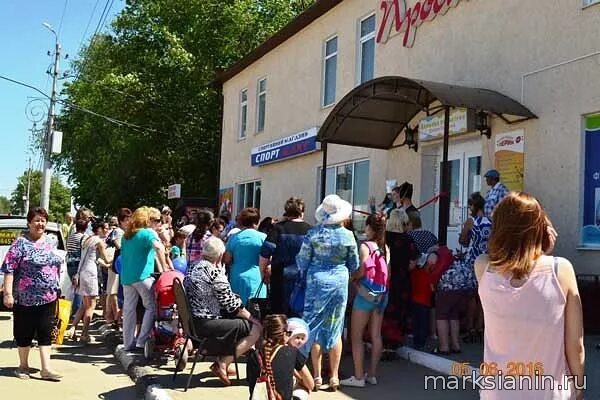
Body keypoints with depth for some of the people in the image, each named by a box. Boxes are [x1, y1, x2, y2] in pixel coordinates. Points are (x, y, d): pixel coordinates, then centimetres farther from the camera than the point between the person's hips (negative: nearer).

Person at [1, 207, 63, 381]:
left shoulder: (49, 242, 10)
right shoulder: (21, 243, -8)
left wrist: (55, 290, 17)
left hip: (48, 298, 5)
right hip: (26, 298, -5)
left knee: (46, 332, 3)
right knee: (25, 332, 8)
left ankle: (46, 368, 5)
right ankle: (23, 366, 24)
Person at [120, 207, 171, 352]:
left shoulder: (127, 235, 17)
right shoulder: (148, 232, -6)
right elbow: (159, 247, -26)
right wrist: (164, 267, -18)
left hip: (126, 276, 7)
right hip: (142, 276, -7)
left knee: (129, 309, 10)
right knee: (151, 307, 0)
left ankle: (128, 344, 14)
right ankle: (142, 342, -5)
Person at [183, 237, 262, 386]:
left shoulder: (194, 265, 7)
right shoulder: (215, 272, -20)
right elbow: (231, 304, -14)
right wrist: (252, 319, 0)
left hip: (193, 320, 10)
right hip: (206, 324, -10)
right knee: (256, 328, -6)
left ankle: (222, 361, 20)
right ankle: (222, 363, -1)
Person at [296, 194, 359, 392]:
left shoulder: (313, 233, -6)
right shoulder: (347, 235, -4)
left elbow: (302, 261, -3)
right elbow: (354, 265, 5)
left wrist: (305, 275, 16)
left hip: (316, 281, 0)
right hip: (339, 282, 1)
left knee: (316, 328, 8)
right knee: (335, 330, 9)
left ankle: (317, 376, 11)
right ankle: (334, 377, 13)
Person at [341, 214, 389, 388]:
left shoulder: (365, 246, -12)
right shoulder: (385, 248, 4)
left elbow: (361, 271, -17)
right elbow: (385, 272, 3)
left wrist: (351, 277, 2)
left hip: (366, 294, -6)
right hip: (381, 295, 6)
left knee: (356, 336, 2)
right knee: (376, 335, 11)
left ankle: (358, 377, 2)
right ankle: (372, 374, 18)